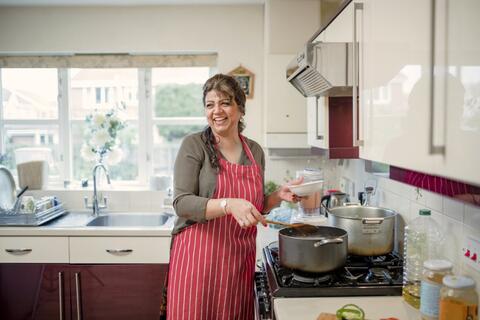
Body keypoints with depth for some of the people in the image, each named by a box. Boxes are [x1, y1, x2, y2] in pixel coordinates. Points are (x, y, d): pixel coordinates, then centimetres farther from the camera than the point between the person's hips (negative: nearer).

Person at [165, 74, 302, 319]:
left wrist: (279, 195, -1)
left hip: (240, 259, 5)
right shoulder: (195, 145, -7)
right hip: (199, 256, -4)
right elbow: (182, 203, -15)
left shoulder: (255, 151, 7)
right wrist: (229, 204, -29)